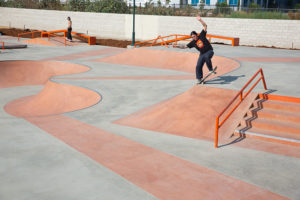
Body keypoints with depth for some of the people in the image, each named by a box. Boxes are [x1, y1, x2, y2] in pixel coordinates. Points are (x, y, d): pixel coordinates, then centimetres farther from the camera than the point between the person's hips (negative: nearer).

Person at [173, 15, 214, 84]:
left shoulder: (201, 35, -8)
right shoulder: (193, 43, 1)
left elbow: (205, 26, -13)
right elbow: (185, 46, 5)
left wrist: (200, 20, -24)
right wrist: (177, 46, -5)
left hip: (209, 51, -5)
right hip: (202, 53, 5)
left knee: (206, 57, -39)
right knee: (198, 66, -5)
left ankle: (210, 69, -25)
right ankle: (199, 79, 6)